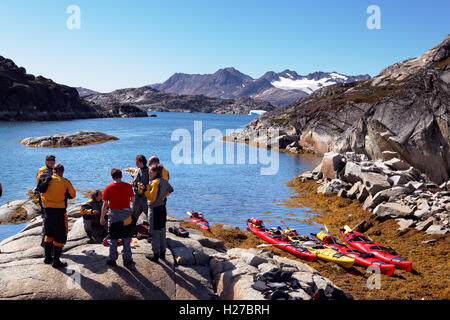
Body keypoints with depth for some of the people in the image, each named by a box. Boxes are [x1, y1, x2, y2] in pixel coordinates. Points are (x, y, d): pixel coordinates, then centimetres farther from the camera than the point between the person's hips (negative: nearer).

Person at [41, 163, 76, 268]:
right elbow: (73, 195, 1)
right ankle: (56, 261, 6)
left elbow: (41, 194, 14)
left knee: (49, 235, 22)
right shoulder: (64, 182, -10)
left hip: (47, 211, 6)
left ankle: (47, 258, 30)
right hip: (59, 212, -5)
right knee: (60, 237, 4)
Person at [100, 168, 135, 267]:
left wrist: (102, 217, 3)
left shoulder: (109, 188, -7)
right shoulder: (128, 186, -5)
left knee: (113, 239, 11)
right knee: (126, 239, 10)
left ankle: (112, 260, 18)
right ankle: (127, 260, 15)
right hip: (126, 214, 1)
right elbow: (133, 200, 2)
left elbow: (105, 204, -6)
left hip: (113, 215, -1)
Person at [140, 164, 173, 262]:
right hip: (163, 208, 8)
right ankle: (162, 253, 25)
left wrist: (145, 190, -28)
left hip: (155, 209, -8)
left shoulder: (155, 182, -18)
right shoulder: (164, 181, 6)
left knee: (155, 233, 1)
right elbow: (170, 190, 22)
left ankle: (156, 255, 8)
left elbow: (152, 198, -19)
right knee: (162, 232, 16)